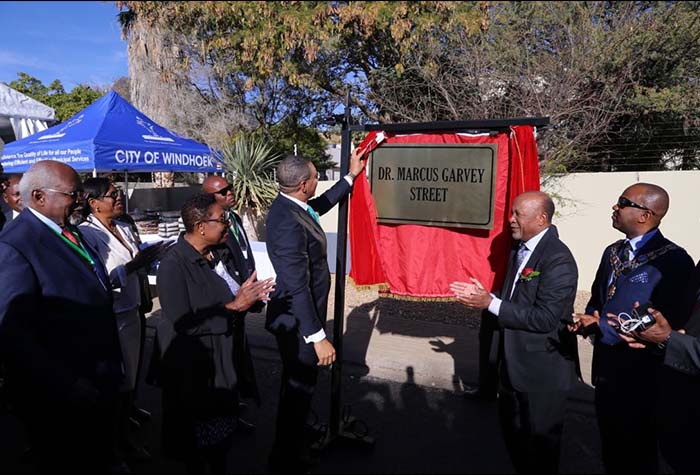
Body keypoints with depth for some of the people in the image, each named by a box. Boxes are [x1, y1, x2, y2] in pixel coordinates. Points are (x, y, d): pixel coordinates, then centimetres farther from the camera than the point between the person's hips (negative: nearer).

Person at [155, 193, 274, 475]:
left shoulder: (219, 253, -1)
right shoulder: (173, 264, -22)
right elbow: (183, 324, -26)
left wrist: (248, 295, -13)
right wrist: (234, 307, -25)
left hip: (225, 359, 7)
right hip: (193, 368, -7)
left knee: (222, 423, 23)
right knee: (196, 432, 14)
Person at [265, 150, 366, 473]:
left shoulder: (290, 204, 0)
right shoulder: (288, 223, -30)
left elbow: (321, 204, 22)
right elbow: (297, 287, -30)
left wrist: (351, 176, 27)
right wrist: (318, 337, -28)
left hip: (298, 315, 10)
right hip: (298, 320, -10)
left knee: (296, 383, 26)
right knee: (299, 386, 9)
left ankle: (291, 444, 48)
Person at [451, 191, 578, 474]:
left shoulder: (558, 259, -23)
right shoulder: (519, 251, 5)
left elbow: (545, 318, -28)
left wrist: (490, 303, -27)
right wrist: (481, 294, -5)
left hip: (542, 370, -8)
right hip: (513, 363, 9)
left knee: (540, 442, 14)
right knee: (512, 429, 25)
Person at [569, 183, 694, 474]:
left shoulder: (674, 260, -18)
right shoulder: (612, 252, 6)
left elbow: (672, 322, -22)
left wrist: (602, 325, -23)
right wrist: (590, 320, -8)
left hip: (641, 377, -6)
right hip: (606, 369, 6)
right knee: (610, 449, 24)